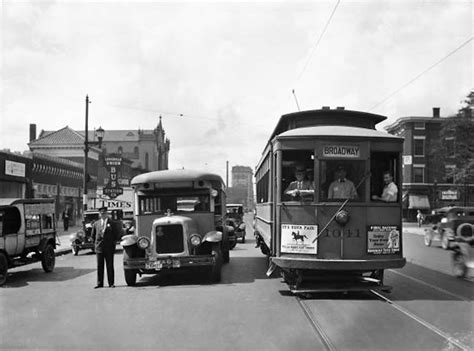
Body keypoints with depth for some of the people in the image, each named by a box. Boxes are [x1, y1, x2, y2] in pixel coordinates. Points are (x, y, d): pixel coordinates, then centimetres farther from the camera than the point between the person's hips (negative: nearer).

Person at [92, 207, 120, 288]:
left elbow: (116, 235, 5)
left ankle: (111, 283, 8)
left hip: (109, 249, -2)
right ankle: (99, 283, 12)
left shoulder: (111, 223, 0)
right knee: (99, 266, 5)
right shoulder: (96, 223, 8)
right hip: (99, 248, 2)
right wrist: (96, 243, 11)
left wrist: (113, 243, 1)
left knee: (110, 266, 2)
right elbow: (93, 235, 18)